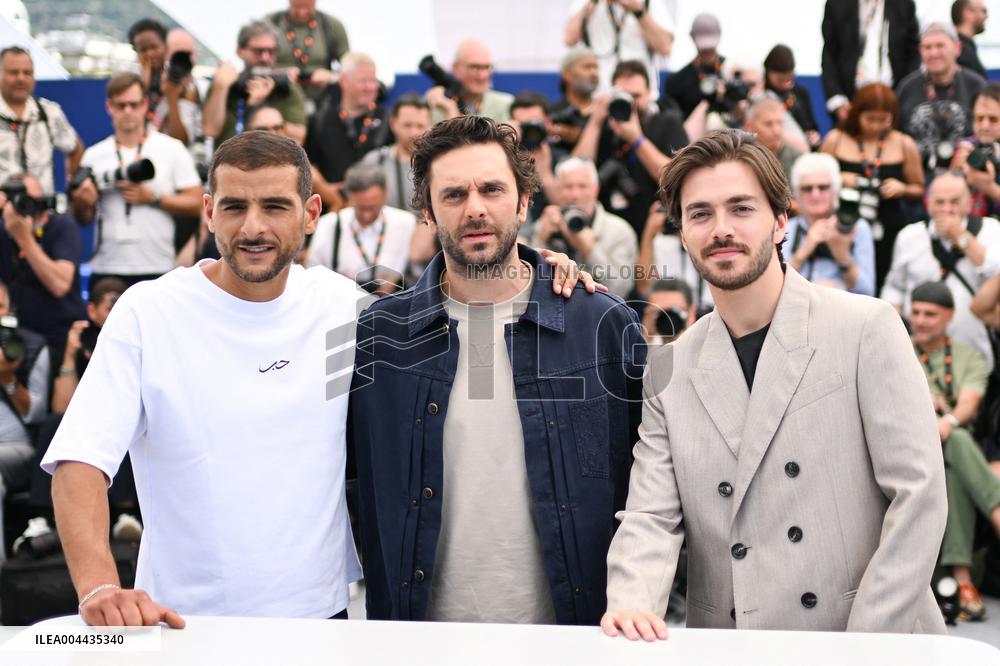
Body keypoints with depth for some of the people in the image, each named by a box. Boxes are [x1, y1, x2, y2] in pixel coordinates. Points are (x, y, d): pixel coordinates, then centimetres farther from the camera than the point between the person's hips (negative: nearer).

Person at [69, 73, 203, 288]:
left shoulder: (171, 149, 5)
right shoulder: (94, 155, 11)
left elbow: (196, 203, -1)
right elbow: (84, 220, 14)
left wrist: (153, 198, -11)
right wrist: (84, 204, -8)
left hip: (156, 269, -2)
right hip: (106, 269, 2)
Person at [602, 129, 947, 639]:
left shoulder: (867, 329, -1)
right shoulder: (668, 372, 10)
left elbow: (917, 493, -5)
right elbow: (650, 517, 4)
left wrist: (867, 646, -11)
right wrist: (631, 606, -16)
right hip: (729, 652, 3)